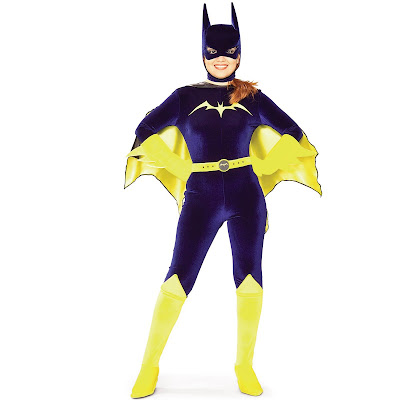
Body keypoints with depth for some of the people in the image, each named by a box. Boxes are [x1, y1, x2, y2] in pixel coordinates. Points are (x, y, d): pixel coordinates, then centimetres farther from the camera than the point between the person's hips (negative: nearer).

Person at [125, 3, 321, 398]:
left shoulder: (253, 97, 10)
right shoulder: (186, 96, 8)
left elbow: (290, 131, 17)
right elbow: (147, 128, 12)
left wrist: (265, 169, 14)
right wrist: (176, 170, 8)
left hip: (246, 194, 2)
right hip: (201, 197, -1)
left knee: (249, 279, 1)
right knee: (178, 279, -6)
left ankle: (244, 365, 19)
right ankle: (149, 366, 11)